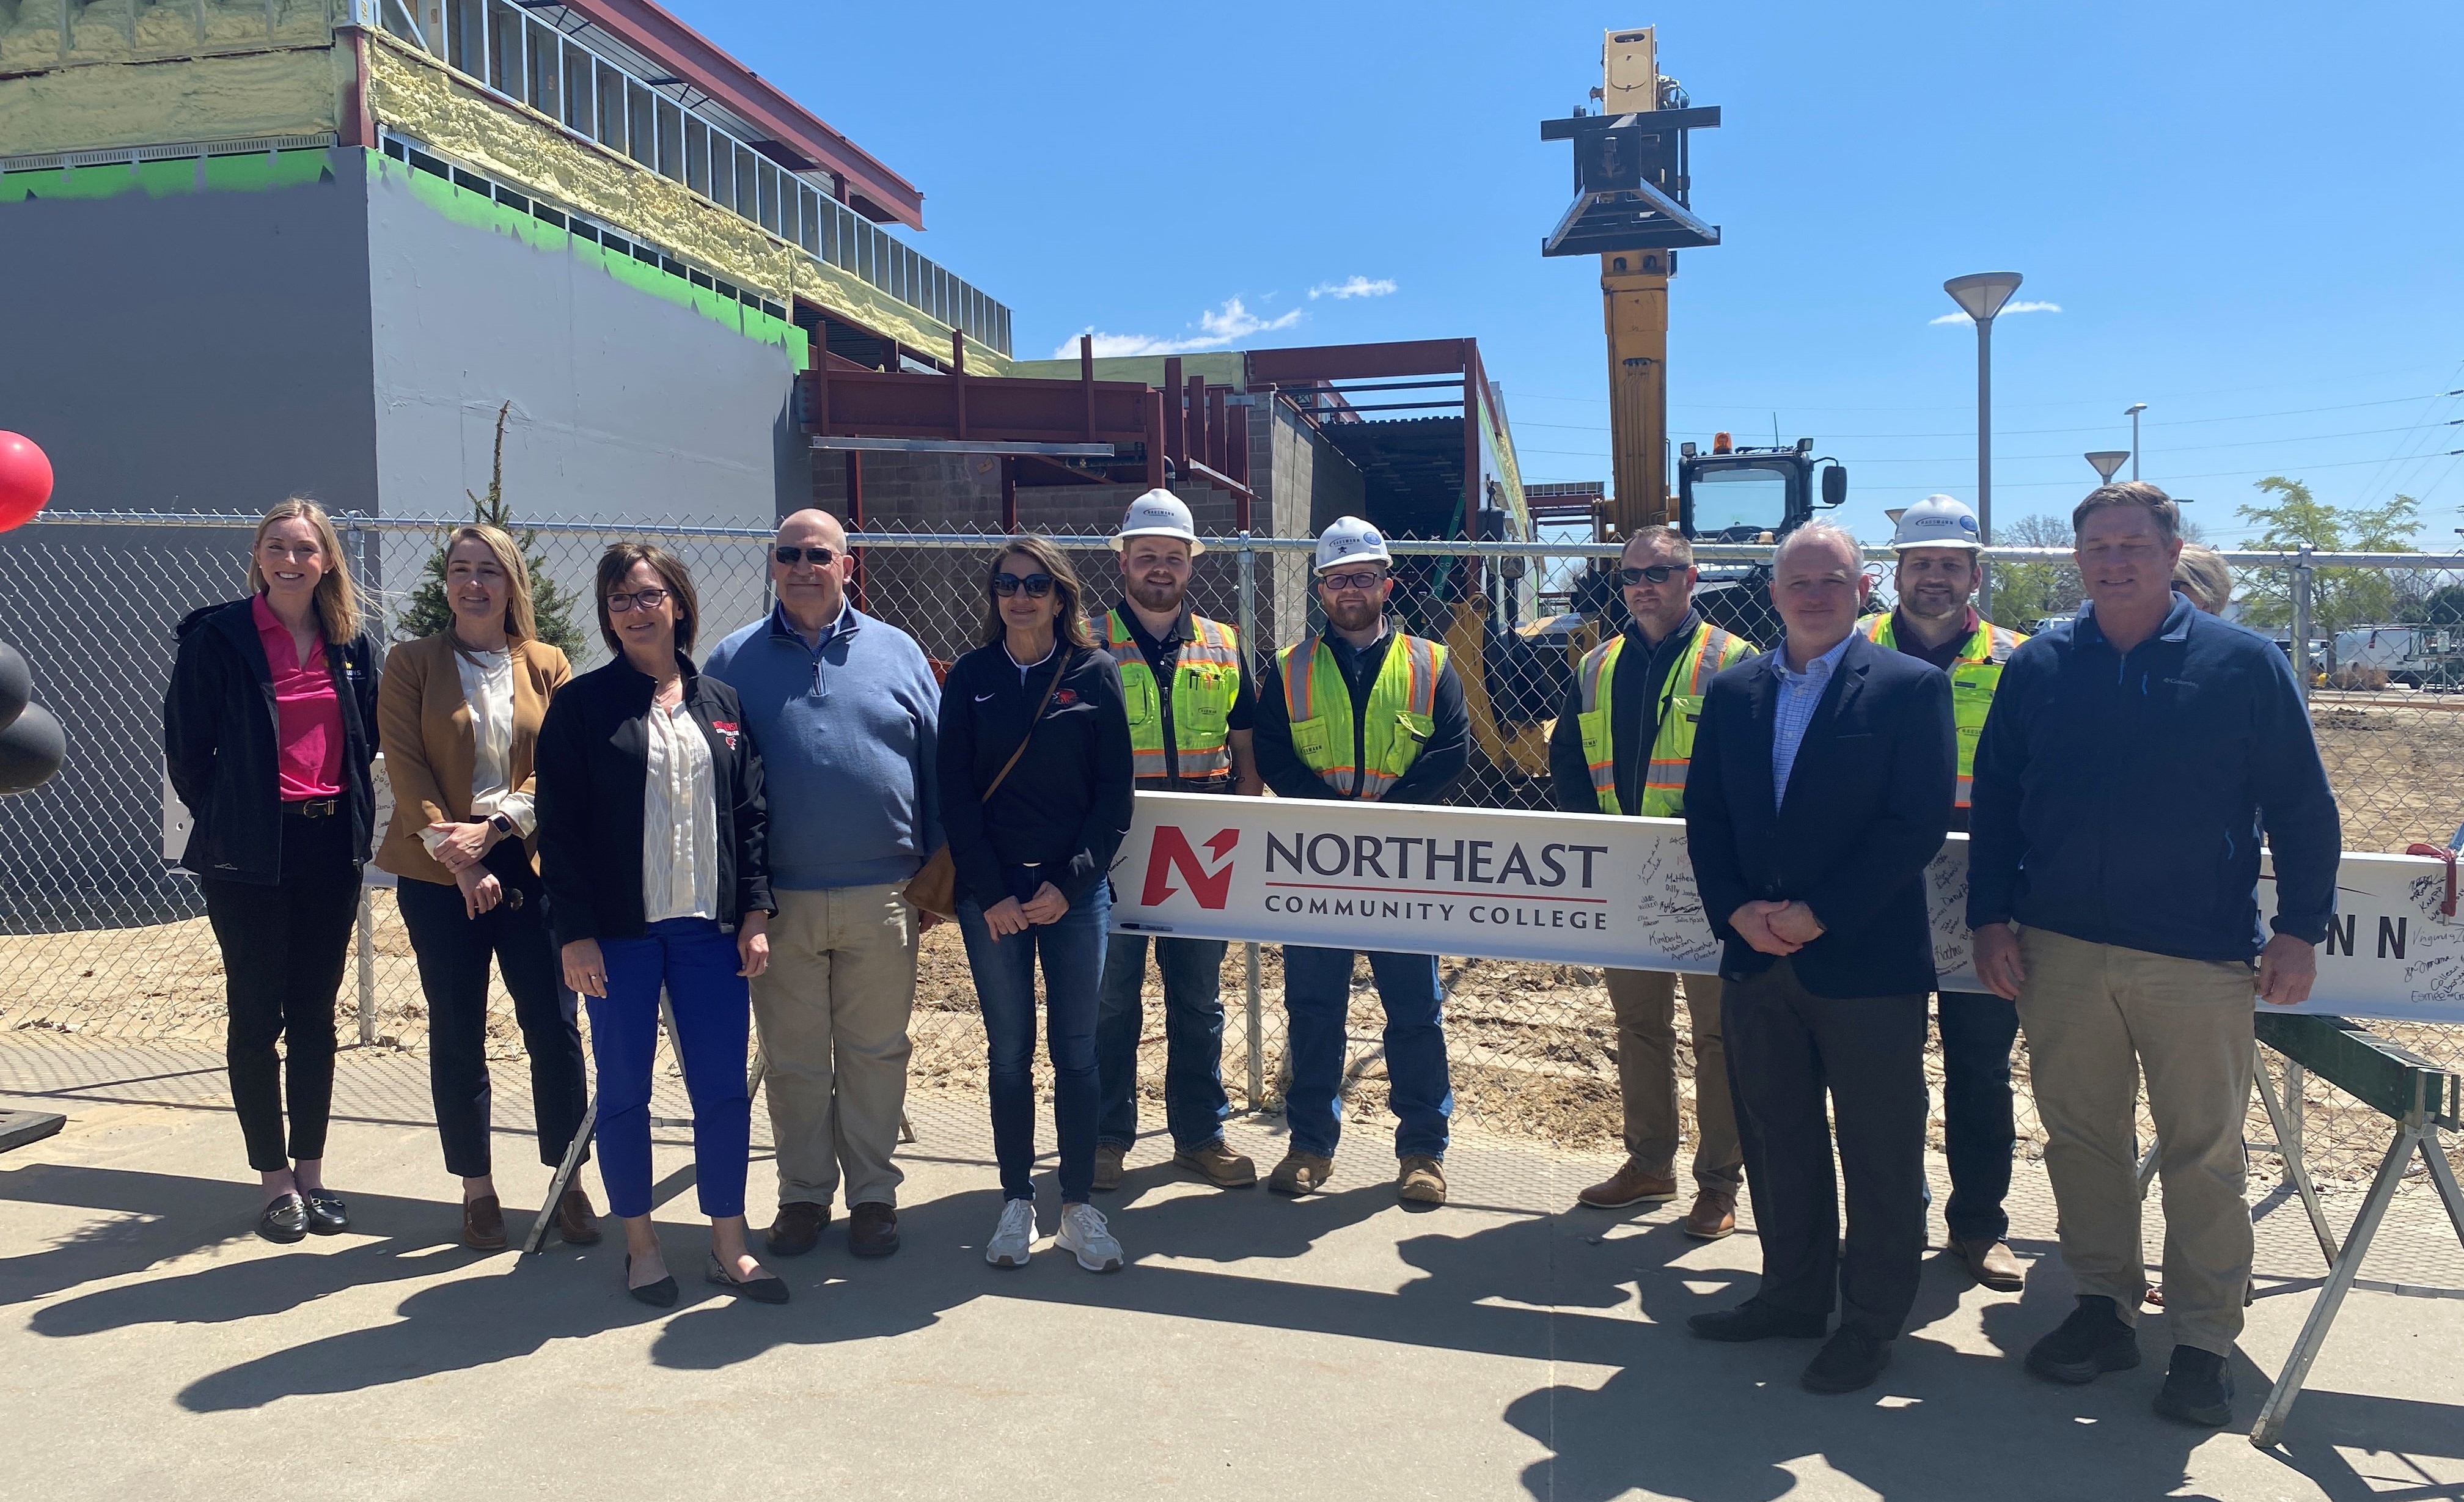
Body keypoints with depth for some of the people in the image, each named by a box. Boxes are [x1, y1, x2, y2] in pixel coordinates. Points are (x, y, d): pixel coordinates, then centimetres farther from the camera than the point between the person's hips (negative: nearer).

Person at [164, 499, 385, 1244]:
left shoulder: (354, 641, 5)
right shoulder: (218, 636, -6)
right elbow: (184, 743, -2)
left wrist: (349, 812, 7)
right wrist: (225, 818, 3)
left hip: (331, 846, 4)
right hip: (249, 854, -3)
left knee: (315, 1014, 10)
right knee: (257, 1015, 3)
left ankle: (311, 1173, 20)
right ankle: (275, 1181, 14)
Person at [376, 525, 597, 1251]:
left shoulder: (547, 666, 6)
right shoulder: (410, 663, 4)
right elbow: (406, 769, -4)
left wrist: (493, 828, -14)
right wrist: (455, 856, -13)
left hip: (529, 865, 1)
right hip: (437, 872, 0)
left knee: (553, 1027, 0)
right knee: (457, 1034, 6)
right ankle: (476, 1187, 19)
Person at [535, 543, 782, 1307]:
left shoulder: (721, 704, 8)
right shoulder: (581, 705, -1)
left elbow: (751, 814, 9)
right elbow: (560, 825, -4)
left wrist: (755, 913, 2)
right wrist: (574, 933, -9)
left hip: (709, 927, 3)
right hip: (619, 930, -2)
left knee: (725, 1088, 4)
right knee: (624, 1091, 7)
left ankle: (729, 1247, 18)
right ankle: (640, 1245, 23)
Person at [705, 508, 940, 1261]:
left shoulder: (896, 653, 7)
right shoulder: (734, 661, 6)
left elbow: (936, 769, 7)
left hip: (882, 898, 0)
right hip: (778, 902, 0)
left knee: (875, 1054, 8)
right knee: (792, 1059, 10)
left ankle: (873, 1193, 22)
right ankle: (803, 1194, 25)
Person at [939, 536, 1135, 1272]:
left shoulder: (1095, 675, 1)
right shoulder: (971, 676, 3)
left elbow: (1115, 792, -1)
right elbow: (956, 792, 0)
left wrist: (1068, 885, -9)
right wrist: (992, 894, -8)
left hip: (1075, 892, 0)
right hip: (991, 894, 1)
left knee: (1075, 1050, 4)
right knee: (1010, 1052, 7)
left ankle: (1079, 1206, 16)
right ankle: (1016, 1203, 18)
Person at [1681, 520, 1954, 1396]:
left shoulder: (1911, 688, -4)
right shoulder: (1733, 692, 10)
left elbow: (1919, 823, -12)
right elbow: (1705, 816, 9)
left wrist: (1818, 914, -16)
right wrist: (1738, 911, -7)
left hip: (1867, 960, -5)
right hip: (1757, 960, 5)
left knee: (1879, 1151, 6)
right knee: (1775, 1140, 15)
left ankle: (1873, 1319, 22)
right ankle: (1794, 1292, 32)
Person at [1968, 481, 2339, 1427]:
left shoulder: (2244, 663, 1)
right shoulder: (2038, 667, 7)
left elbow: (2302, 807, 3)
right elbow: (1994, 800, 9)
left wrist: (2301, 927, -2)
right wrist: (1992, 916, 3)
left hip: (2198, 958, -2)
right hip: (2059, 951, 3)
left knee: (2203, 1154, 4)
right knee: (2081, 1139, 11)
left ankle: (2203, 1342, 17)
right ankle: (2104, 1307, 26)